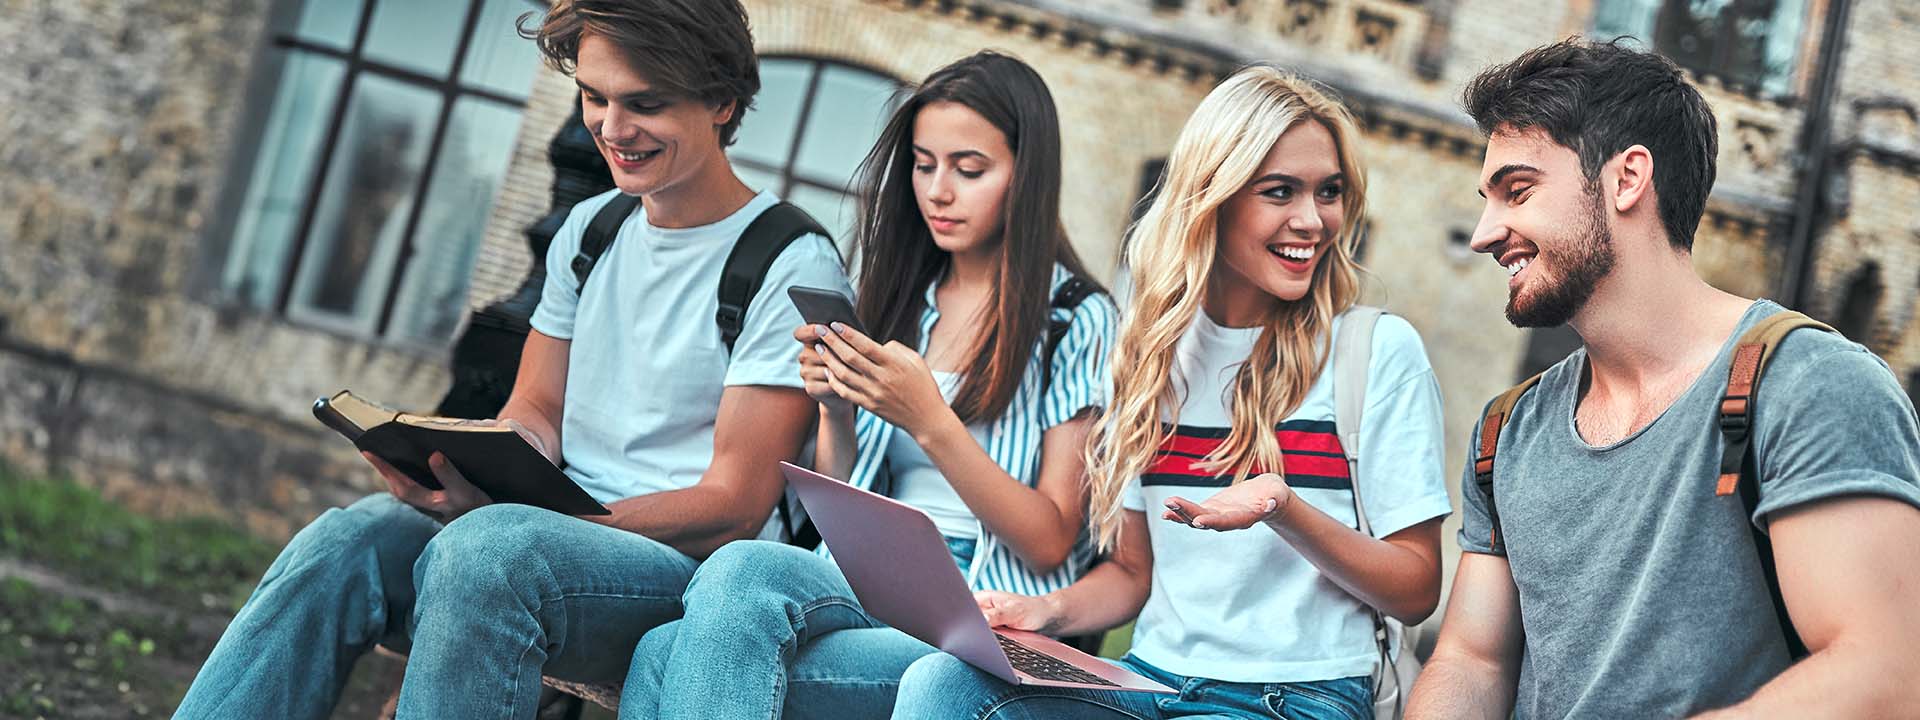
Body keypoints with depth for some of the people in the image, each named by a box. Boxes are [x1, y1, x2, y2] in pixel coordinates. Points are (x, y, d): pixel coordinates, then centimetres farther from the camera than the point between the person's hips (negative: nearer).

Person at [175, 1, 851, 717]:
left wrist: (487, 505, -23)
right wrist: (453, 464, -9)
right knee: (349, 537, -22)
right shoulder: (589, 230, 15)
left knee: (489, 546, -35)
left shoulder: (794, 266, -8)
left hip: (698, 571, -6)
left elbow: (735, 506, -12)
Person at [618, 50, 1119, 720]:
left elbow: (1050, 544, -4)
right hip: (867, 586, 5)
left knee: (744, 570, -31)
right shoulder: (902, 303, 18)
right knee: (662, 656, -28)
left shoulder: (1079, 323, 1)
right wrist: (834, 409, 0)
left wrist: (930, 421, -14)